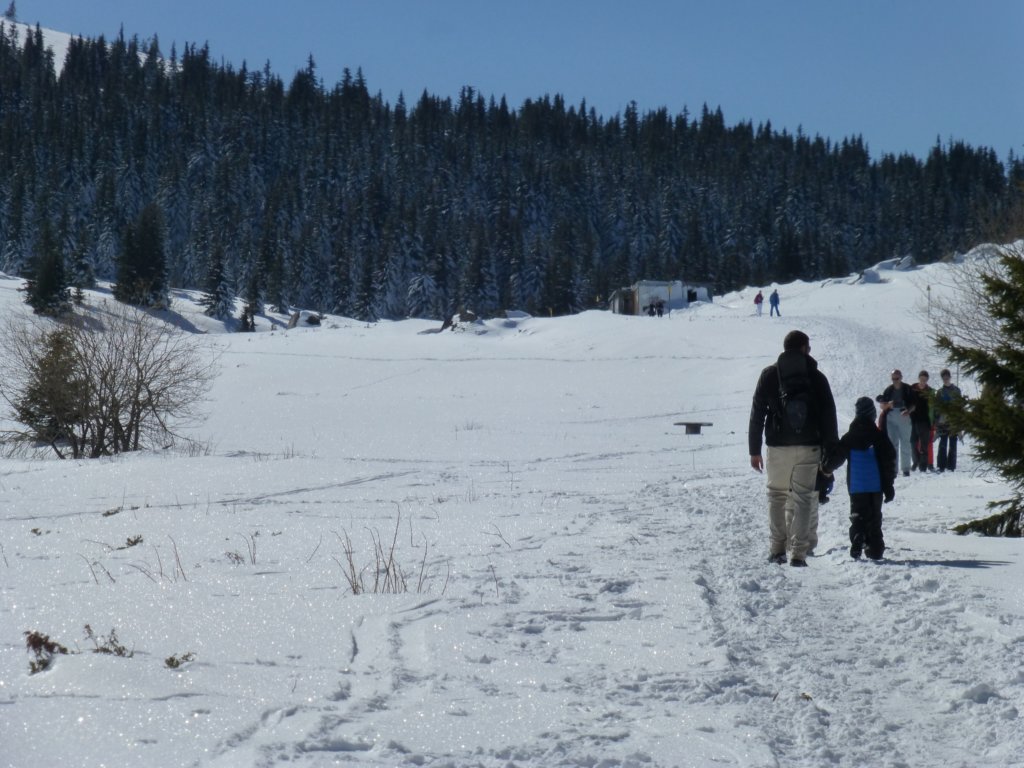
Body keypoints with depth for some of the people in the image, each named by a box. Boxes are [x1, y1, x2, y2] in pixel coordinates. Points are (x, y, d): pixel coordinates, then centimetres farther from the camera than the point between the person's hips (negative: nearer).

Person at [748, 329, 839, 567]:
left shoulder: (769, 375, 4)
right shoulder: (816, 377, 4)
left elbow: (757, 413, 3)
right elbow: (829, 416, 3)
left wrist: (754, 449, 7)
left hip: (777, 447, 0)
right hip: (809, 447, 0)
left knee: (777, 495, 12)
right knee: (802, 498, 1)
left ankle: (776, 549, 9)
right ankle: (798, 553, -5)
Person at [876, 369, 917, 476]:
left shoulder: (907, 389, 1)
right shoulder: (888, 390, 8)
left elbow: (913, 404, 3)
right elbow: (883, 406, 8)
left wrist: (908, 411, -16)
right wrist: (888, 405, -14)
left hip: (904, 417, -2)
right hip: (891, 417, 3)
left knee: (905, 443, -3)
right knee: (892, 443, 2)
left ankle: (906, 468, -1)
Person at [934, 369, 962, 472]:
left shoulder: (956, 390, 7)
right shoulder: (940, 392, 11)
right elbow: (936, 407, 10)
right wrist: (936, 420, 1)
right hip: (943, 422, 1)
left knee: (952, 445, 2)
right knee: (942, 445, -2)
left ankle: (951, 466, 4)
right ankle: (941, 466, -1)